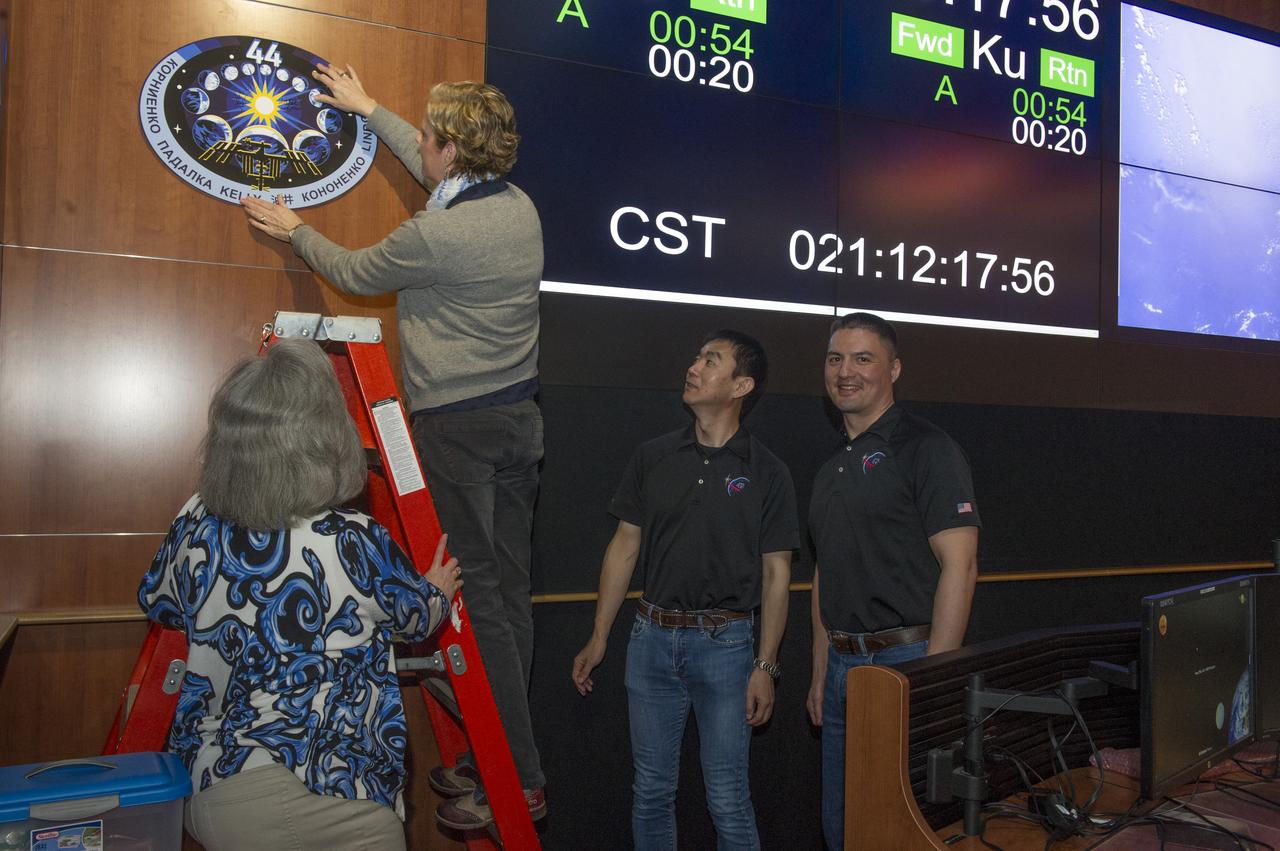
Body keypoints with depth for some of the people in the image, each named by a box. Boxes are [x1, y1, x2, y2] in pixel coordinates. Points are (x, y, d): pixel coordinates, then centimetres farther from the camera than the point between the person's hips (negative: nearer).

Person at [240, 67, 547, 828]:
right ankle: (503, 756, 22)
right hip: (520, 420, 8)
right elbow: (443, 175, 27)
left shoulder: (433, 235, -17)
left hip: (457, 427, -8)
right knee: (511, 589, 11)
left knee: (477, 596, -2)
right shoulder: (520, 207, 7)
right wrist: (369, 110, 38)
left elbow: (354, 273, 3)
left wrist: (293, 230, 23)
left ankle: (519, 780, 5)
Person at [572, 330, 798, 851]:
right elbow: (624, 548, 8)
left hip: (725, 644, -3)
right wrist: (598, 639, 6)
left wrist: (765, 666, -7)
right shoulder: (653, 458, 5)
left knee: (727, 798, 5)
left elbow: (776, 573, -2)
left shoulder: (766, 472, -2)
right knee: (652, 790, 14)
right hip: (652, 637, 3)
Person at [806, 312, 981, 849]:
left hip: (906, 659, -7)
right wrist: (821, 672, 14)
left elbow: (960, 565, -16)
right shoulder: (832, 468, 14)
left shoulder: (925, 448, -9)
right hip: (843, 666, 8)